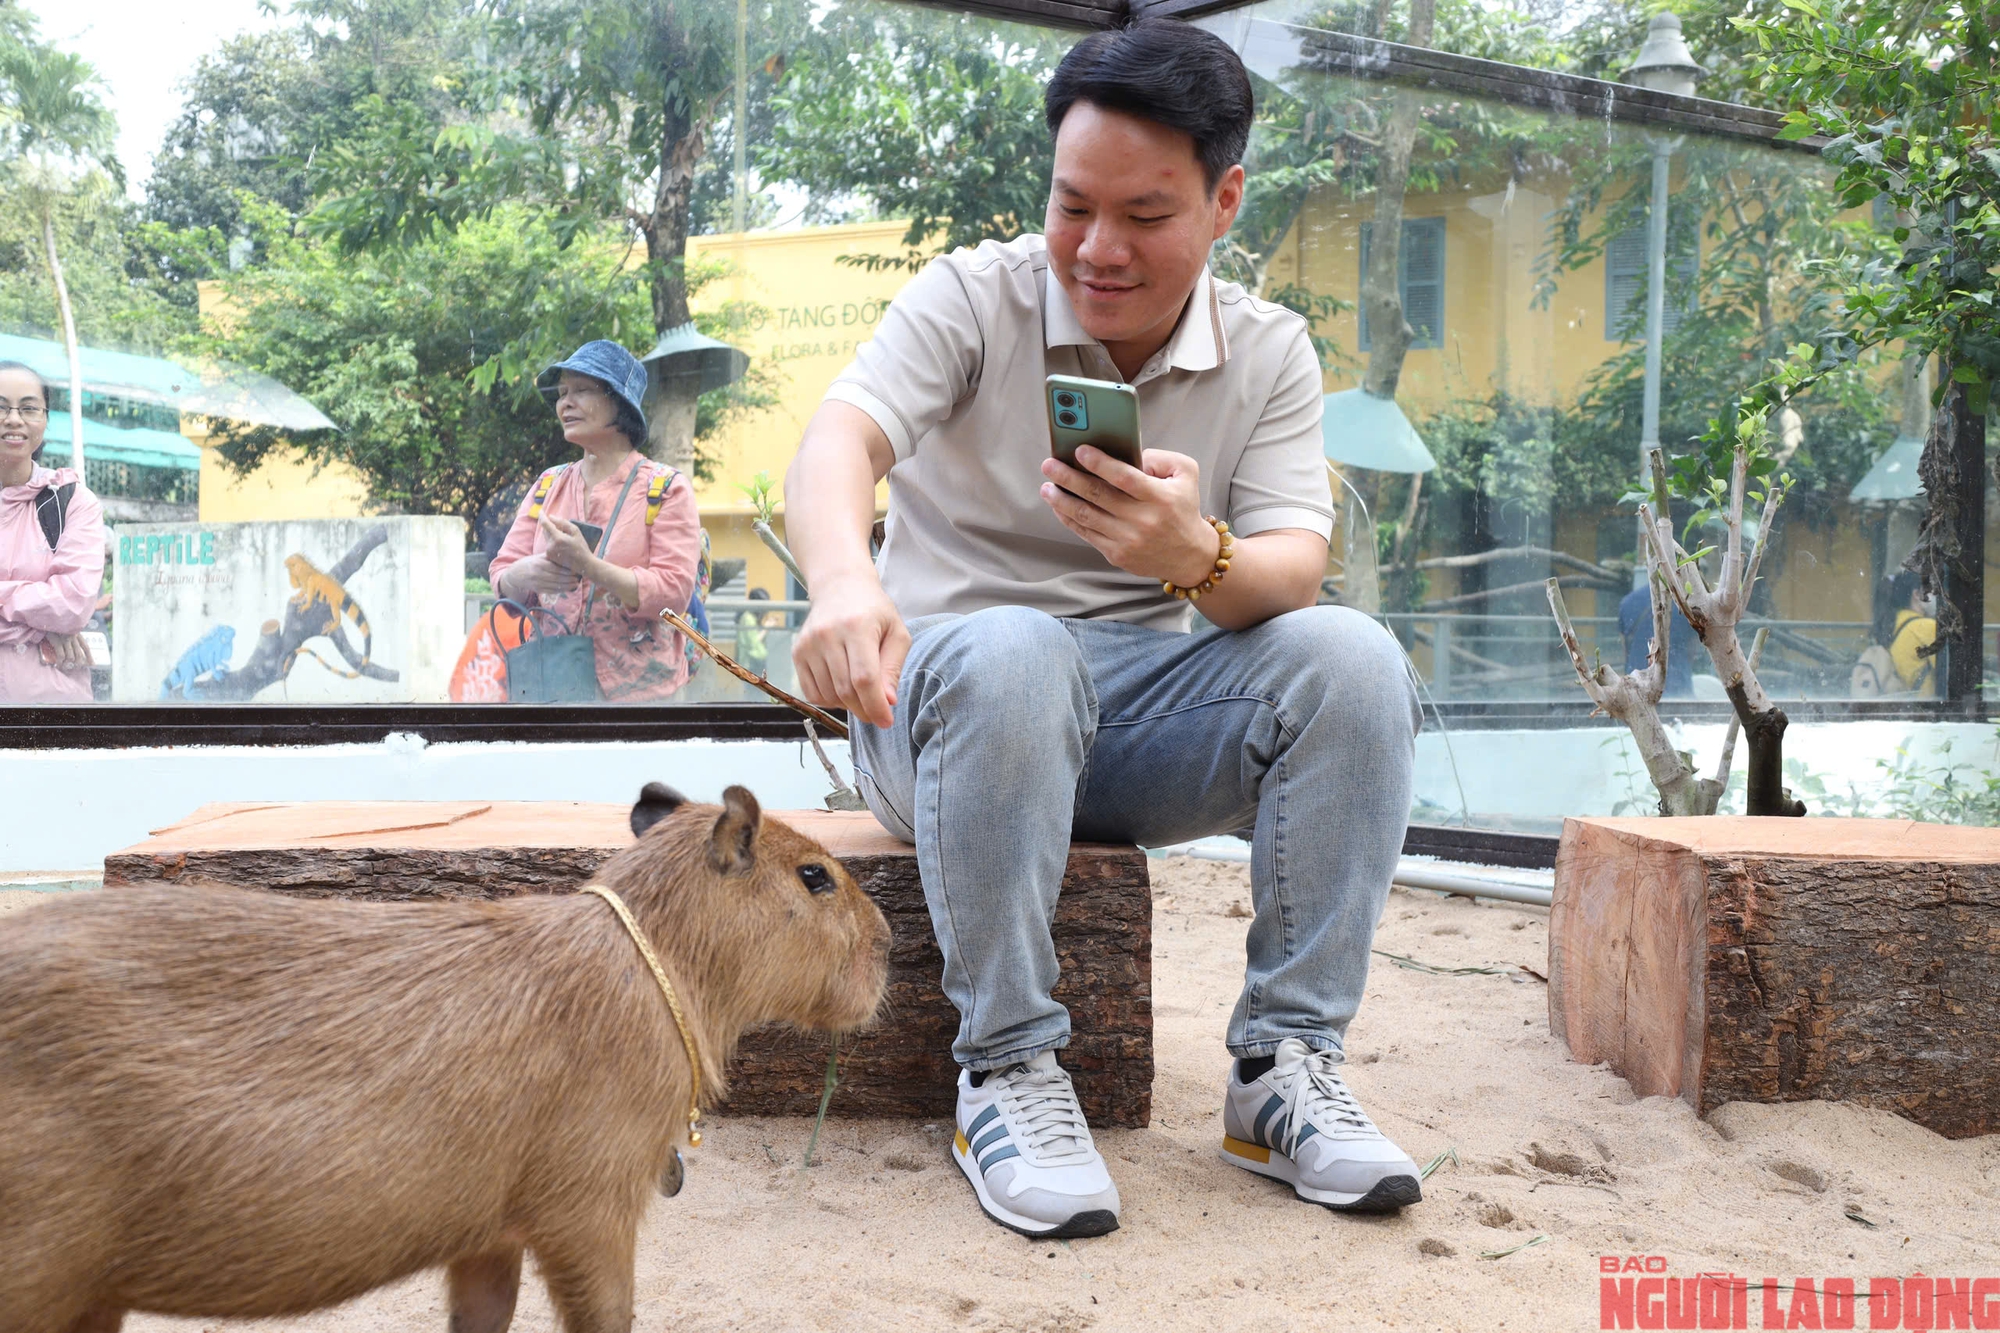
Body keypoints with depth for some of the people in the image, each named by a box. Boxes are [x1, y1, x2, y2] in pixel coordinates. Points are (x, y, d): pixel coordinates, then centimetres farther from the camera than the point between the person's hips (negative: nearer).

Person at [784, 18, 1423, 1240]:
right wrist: (844, 579, -48)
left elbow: (1295, 575, -10)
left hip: (1142, 712, 3)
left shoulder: (1270, 351, 3)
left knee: (1352, 656, -23)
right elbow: (840, 437, -24)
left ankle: (1287, 1066, -17)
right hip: (948, 699, -3)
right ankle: (1008, 1070, -25)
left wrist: (1199, 558, -35)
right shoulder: (972, 298, -5)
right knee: (1013, 653, -37)